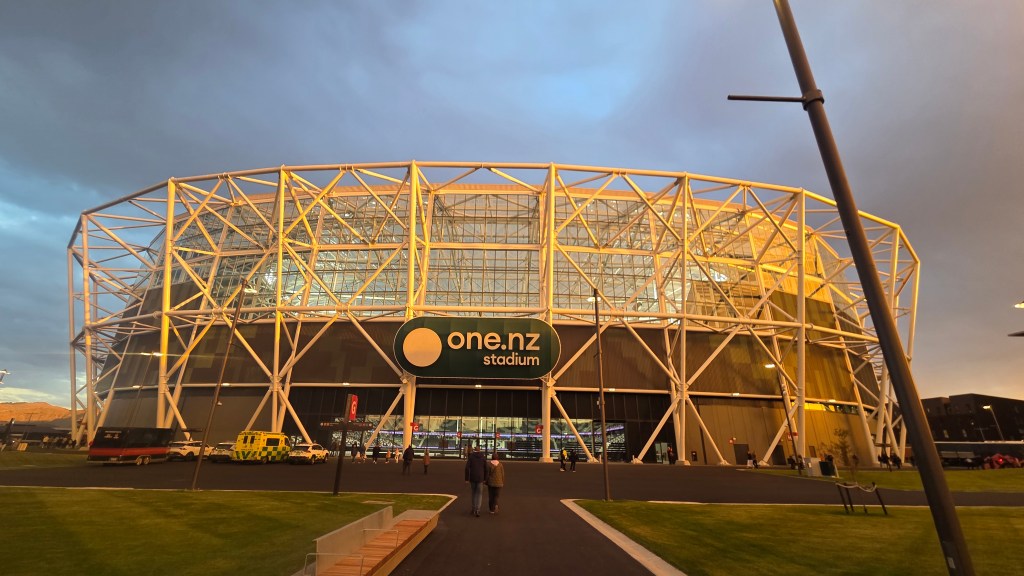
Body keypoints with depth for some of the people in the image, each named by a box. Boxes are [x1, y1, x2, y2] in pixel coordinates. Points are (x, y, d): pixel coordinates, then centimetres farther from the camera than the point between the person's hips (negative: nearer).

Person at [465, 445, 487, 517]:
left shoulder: (470, 457, -1)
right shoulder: (483, 458, 3)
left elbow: (467, 468, -8)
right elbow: (486, 469, 2)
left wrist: (467, 478, -3)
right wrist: (485, 478, 10)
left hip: (472, 478, 0)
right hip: (480, 478, 0)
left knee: (473, 493, 17)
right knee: (479, 494, 5)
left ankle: (474, 509, 24)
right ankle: (477, 510, -9)